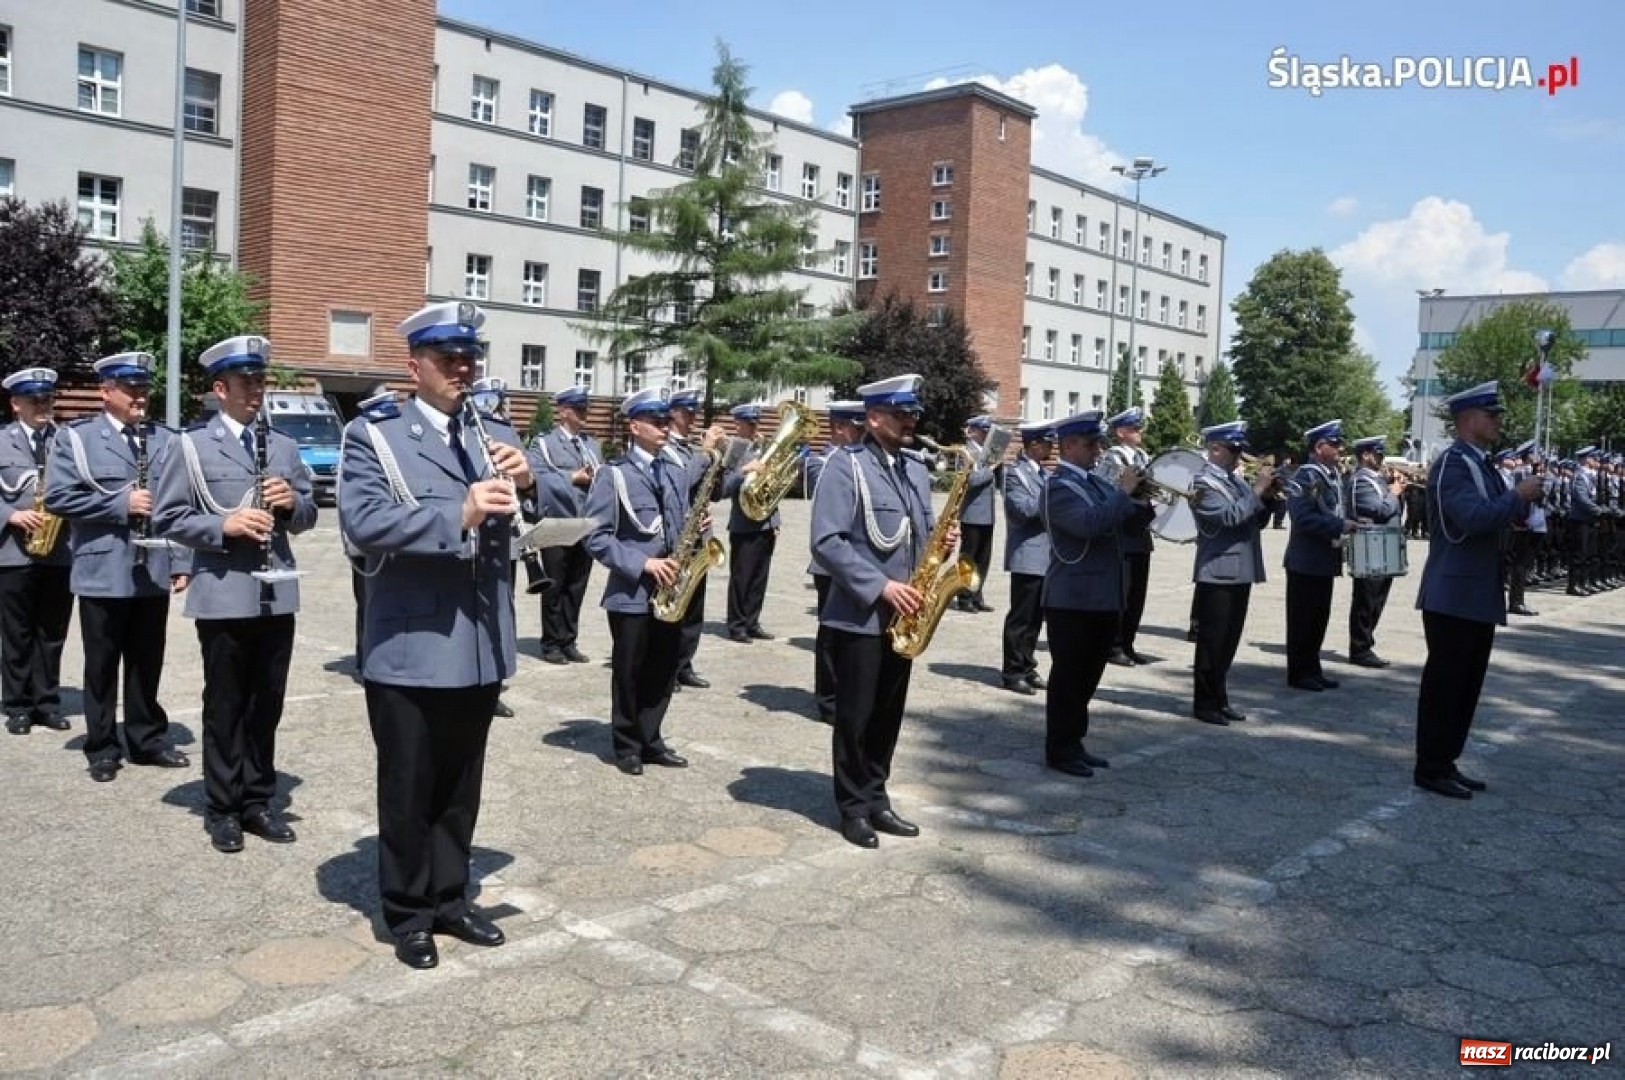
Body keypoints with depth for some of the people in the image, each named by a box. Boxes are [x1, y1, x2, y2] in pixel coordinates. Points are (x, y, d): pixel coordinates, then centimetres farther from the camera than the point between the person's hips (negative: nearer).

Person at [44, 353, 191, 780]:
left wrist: (182, 562, 0)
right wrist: (121, 503, -16)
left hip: (154, 571, 3)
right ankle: (102, 748, 19)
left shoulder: (166, 439, 9)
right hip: (103, 572, -3)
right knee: (102, 665, 8)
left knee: (147, 663, 12)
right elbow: (58, 496, -9)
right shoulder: (75, 437, 0)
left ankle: (148, 739, 24)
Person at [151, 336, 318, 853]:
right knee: (225, 707, 6)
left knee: (267, 704, 10)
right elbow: (166, 519, -5)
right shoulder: (192, 445, -1)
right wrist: (223, 525, -19)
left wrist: (291, 502, -8)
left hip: (276, 594, 4)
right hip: (223, 596, -4)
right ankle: (223, 808, 17)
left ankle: (258, 801, 22)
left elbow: (307, 514, 14)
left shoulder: (283, 445, 12)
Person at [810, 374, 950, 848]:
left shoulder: (916, 470, 13)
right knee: (855, 716, 3)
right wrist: (881, 586, -21)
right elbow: (826, 542, -18)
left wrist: (943, 539, -3)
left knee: (888, 714, 13)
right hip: (859, 616, -7)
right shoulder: (846, 465, -11)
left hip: (902, 617, 7)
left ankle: (876, 799, 26)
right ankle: (853, 808, 16)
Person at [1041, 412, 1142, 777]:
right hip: (1073, 600, -9)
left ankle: (1073, 743, 25)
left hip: (1103, 598, 9)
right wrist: (1123, 491, -20)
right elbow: (1089, 524, -28)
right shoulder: (1058, 486, -13)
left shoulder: (1095, 482, 15)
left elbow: (1123, 519, 22)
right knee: (1068, 676, 0)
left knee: (1087, 676, 15)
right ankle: (1060, 751, 10)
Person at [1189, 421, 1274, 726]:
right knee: (1211, 641, -1)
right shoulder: (1203, 483, -11)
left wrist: (1268, 497, 0)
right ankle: (1206, 704, 6)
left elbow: (1256, 520, 16)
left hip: (1240, 573, 8)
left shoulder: (1237, 481, 15)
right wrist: (1257, 490, -20)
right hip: (1218, 574, -8)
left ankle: (1221, 700, 22)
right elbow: (1228, 517, -25)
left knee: (1229, 641, 13)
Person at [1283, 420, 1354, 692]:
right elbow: (1303, 518, -24)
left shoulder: (1334, 475, 13)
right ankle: (1298, 674, 9)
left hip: (1325, 561, 9)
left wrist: (1347, 523, 5)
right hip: (1306, 562, -9)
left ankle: (1312, 670, 24)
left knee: (1319, 619, 15)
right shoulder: (1306, 476, -16)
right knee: (1302, 620, 0)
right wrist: (1340, 526, -22)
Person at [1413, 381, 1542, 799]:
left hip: (1478, 596, 10)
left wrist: (1521, 503, 1)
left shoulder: (1480, 464, 15)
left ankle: (1446, 762, 23)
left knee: (1466, 684, 14)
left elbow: (1494, 516, 19)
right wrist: (1519, 496, -15)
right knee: (1443, 684, -2)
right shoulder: (1452, 463, -15)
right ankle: (1430, 769, 6)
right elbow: (1475, 518, -28)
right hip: (1453, 597, -10)